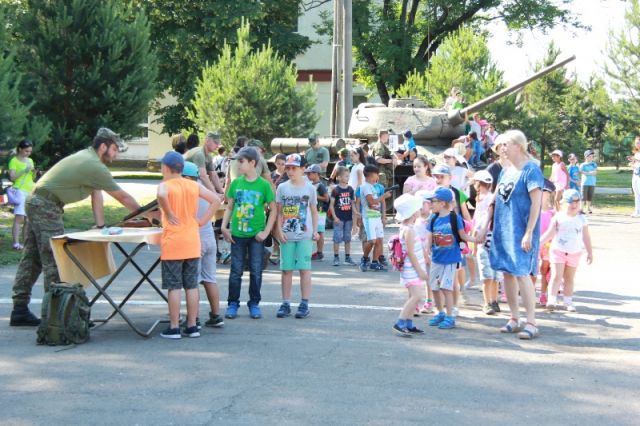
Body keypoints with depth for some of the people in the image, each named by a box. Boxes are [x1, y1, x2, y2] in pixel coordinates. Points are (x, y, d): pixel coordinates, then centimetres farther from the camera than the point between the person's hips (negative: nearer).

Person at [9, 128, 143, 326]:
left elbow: (97, 194, 11)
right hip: (46, 207, -10)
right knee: (54, 260, -7)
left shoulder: (87, 157, 14)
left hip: (35, 203, 10)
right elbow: (123, 197, -11)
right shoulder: (95, 167, -16)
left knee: (31, 258, 12)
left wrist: (100, 226, 9)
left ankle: (20, 310, 16)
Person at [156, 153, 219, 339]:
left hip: (172, 244, -5)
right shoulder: (194, 186, 7)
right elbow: (215, 200, 4)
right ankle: (192, 326, 13)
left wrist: (168, 214, -17)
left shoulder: (165, 185, -8)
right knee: (192, 286, 9)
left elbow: (161, 196, -32)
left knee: (174, 287, 0)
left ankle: (174, 328, 3)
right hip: (192, 244, 5)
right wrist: (202, 220, 3)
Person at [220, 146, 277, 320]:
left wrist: (266, 231, -7)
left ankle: (254, 304, 17)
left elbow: (273, 210, -1)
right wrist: (224, 227, -1)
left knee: (256, 271, 4)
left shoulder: (264, 185, -6)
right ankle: (233, 304, 15)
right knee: (236, 271, 6)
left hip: (256, 235, -2)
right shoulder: (236, 183, 2)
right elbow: (229, 207, 10)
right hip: (237, 234, 2)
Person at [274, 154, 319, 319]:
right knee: (286, 269, 5)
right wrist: (279, 230, -6)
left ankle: (304, 304, 5)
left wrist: (315, 231, 2)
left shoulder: (309, 188, 3)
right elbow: (279, 212, 5)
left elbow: (314, 212, 9)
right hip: (287, 236, 1)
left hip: (305, 235, -1)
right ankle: (286, 303, 11)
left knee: (304, 268, -1)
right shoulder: (282, 188, 4)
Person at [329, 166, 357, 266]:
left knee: (348, 238, 10)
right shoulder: (336, 190, -7)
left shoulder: (350, 189, 7)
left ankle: (347, 257, 16)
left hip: (348, 218, 4)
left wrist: (355, 213, -4)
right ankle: (336, 258, 5)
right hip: (339, 218, -4)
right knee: (337, 238, -3)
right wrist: (334, 217, -10)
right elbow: (331, 204, -4)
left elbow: (352, 203, 11)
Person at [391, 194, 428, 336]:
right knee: (417, 296, -15)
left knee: (413, 296, 13)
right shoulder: (409, 230, -19)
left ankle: (409, 324, 17)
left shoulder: (406, 227, 11)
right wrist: (420, 270, -18)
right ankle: (400, 323, -15)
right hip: (412, 269, -10)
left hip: (415, 268, 10)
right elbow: (410, 253, -21)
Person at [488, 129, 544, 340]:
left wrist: (529, 233, -18)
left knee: (521, 273, -10)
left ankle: (531, 323, -5)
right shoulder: (506, 170, 12)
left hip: (521, 231, -8)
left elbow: (536, 203, -15)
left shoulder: (531, 170, -11)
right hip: (503, 229, 8)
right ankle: (514, 319, 20)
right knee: (507, 272, 10)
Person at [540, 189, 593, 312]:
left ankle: (568, 301, 16)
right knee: (556, 276, -9)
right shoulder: (559, 217, -3)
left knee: (569, 278, 9)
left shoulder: (581, 219, 1)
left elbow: (586, 237, 5)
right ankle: (552, 300, -10)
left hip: (574, 253, 2)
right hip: (558, 251, -2)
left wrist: (590, 252, 5)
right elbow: (550, 233, -2)